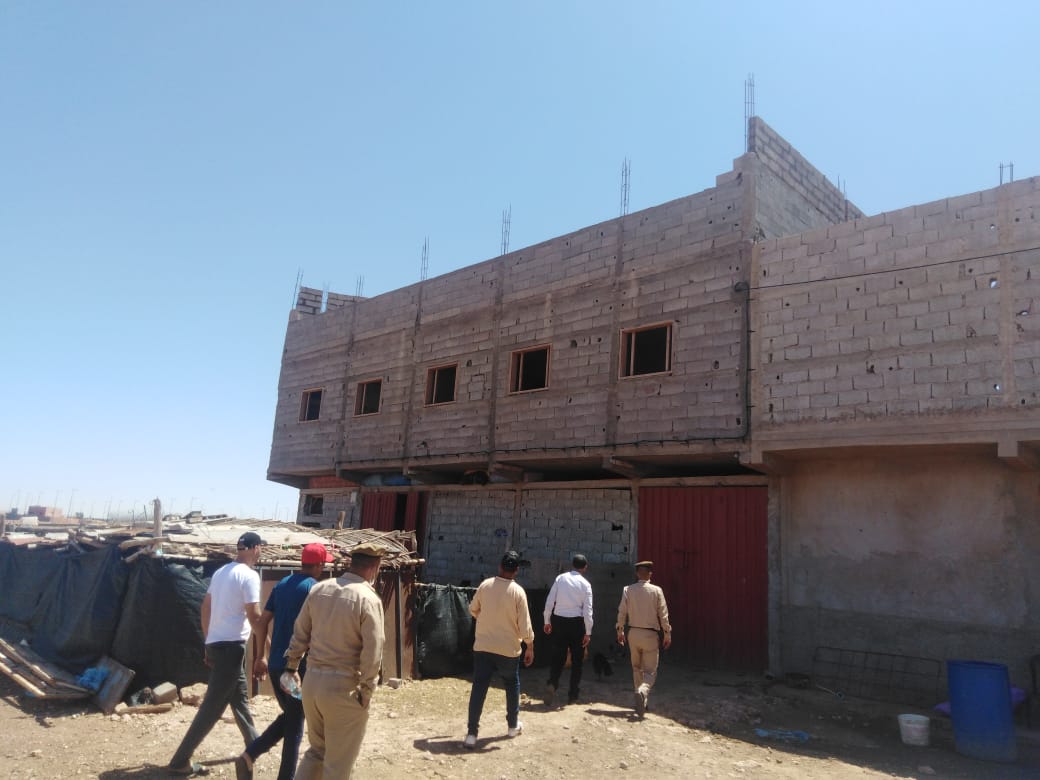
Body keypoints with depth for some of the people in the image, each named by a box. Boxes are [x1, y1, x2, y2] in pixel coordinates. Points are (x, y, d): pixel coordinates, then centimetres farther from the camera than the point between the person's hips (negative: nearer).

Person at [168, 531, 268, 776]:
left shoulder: (220, 572, 11)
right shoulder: (249, 575, -15)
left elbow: (205, 609, 15)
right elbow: (254, 616, -15)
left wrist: (208, 643, 21)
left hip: (215, 644, 10)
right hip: (231, 647, -10)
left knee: (240, 697, 22)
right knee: (212, 707, -3)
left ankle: (254, 744, 35)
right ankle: (180, 760, 1)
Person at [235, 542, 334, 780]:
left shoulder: (282, 585, 9)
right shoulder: (314, 589, -13)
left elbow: (263, 622, 12)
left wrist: (261, 657, 18)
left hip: (275, 663, 7)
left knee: (288, 716, 21)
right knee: (295, 724, 6)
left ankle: (248, 756, 9)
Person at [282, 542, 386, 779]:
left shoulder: (319, 589, 3)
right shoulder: (369, 599, -15)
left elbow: (300, 634, 9)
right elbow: (372, 653, -16)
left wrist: (292, 667, 20)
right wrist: (366, 692, -7)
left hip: (312, 680, 6)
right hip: (344, 686, -6)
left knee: (317, 749, 24)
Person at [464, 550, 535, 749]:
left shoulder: (485, 585, -4)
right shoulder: (518, 592, -13)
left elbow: (473, 609, 12)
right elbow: (525, 625, -11)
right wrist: (530, 647, 3)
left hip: (483, 647, 1)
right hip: (508, 649, -1)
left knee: (478, 688, 4)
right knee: (512, 686, 21)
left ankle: (472, 733, 0)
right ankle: (513, 725, 33)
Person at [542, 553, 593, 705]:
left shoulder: (560, 578, 1)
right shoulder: (585, 584, -4)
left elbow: (549, 601, 0)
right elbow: (587, 610, -8)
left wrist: (547, 621, 9)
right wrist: (588, 632, -3)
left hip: (559, 620, 2)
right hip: (576, 622, -2)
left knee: (557, 656, 10)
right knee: (577, 659, 12)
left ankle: (552, 684, -13)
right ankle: (573, 695, 17)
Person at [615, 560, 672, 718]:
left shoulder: (628, 590, -3)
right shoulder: (656, 591, -8)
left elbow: (622, 612, -1)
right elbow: (663, 614, -6)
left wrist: (620, 631, 11)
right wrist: (667, 634, 5)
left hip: (633, 633, 3)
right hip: (651, 635, -2)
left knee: (636, 668, 21)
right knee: (650, 671, 4)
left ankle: (640, 702, 23)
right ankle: (643, 691, -26)